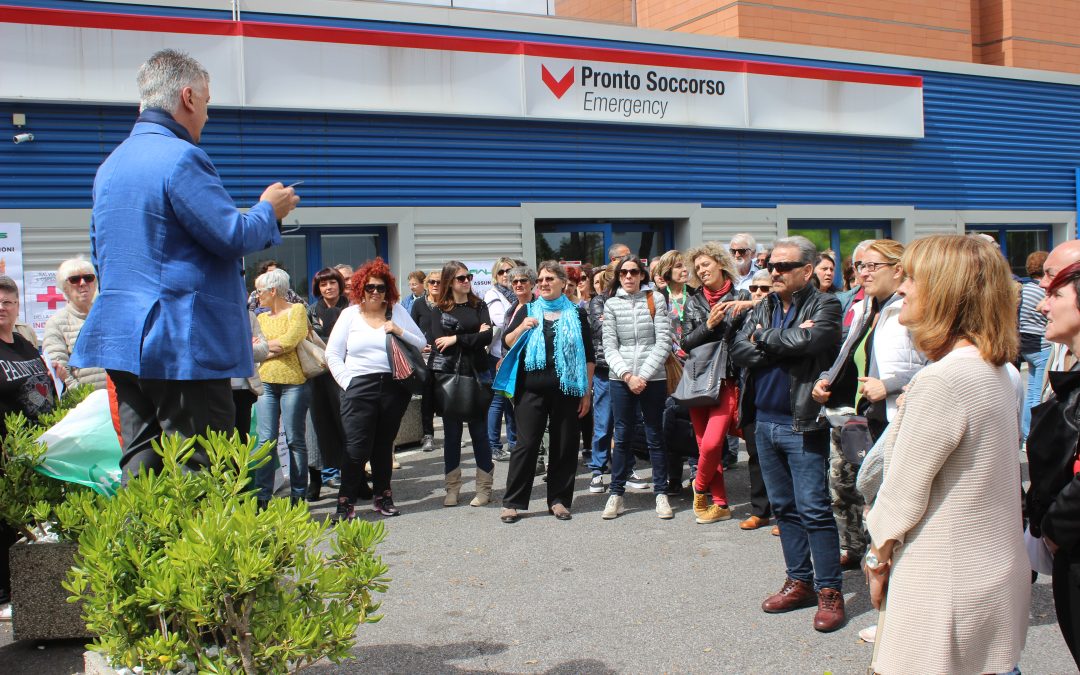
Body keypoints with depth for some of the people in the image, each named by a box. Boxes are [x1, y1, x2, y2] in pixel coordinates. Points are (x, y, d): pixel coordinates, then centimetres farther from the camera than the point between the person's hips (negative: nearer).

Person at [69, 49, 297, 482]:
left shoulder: (110, 165, 16)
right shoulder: (180, 158, -14)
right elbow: (234, 236, -17)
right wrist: (269, 210, 2)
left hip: (121, 338, 9)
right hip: (183, 341, -9)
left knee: (140, 470, 12)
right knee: (204, 480, -3)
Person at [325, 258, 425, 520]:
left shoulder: (397, 311, 9)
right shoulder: (350, 314, 6)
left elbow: (422, 343, 9)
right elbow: (332, 354, 5)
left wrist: (401, 332, -8)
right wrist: (347, 382, -5)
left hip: (394, 387, 2)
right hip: (359, 388, -2)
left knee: (384, 445, 11)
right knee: (357, 447, -7)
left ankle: (383, 496, 23)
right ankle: (346, 501, 3)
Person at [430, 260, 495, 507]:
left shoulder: (479, 306, 6)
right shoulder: (439, 310, 5)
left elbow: (488, 337, -8)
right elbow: (440, 342, -9)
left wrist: (456, 339, -11)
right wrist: (474, 337, -8)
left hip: (476, 375, 0)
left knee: (479, 432, 4)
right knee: (452, 433, 7)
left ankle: (484, 488, 12)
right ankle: (452, 488, 16)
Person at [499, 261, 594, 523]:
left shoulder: (576, 313, 7)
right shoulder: (527, 311, 9)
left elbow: (588, 355, 7)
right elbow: (506, 344, 7)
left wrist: (587, 391, 3)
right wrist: (522, 328, -13)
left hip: (567, 390, 0)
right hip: (531, 390, 0)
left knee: (565, 446, 4)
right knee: (526, 444, -1)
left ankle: (559, 499, 16)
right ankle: (512, 502, 6)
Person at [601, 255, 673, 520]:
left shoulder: (656, 300, 2)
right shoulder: (611, 304, 4)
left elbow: (663, 342, -3)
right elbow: (609, 346, 1)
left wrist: (643, 375, -10)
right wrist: (627, 375, -11)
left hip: (653, 378, -1)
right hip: (620, 379, 1)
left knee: (655, 436, 6)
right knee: (622, 437, 6)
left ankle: (661, 493, 15)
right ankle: (616, 494, 14)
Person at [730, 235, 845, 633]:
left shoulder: (824, 306, -5)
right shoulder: (763, 308, 12)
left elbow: (808, 340, -26)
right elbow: (739, 351, -2)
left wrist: (762, 339, -10)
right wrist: (784, 344, -15)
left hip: (802, 424, -7)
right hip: (765, 421, 7)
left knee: (813, 509, -5)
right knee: (784, 508, 13)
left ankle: (830, 590, 5)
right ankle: (800, 582, 24)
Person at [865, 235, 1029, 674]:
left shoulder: (942, 381, -24)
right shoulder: (1003, 373, 5)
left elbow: (902, 494, -18)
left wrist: (878, 558, -2)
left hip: (946, 583, -9)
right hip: (999, 572, 9)